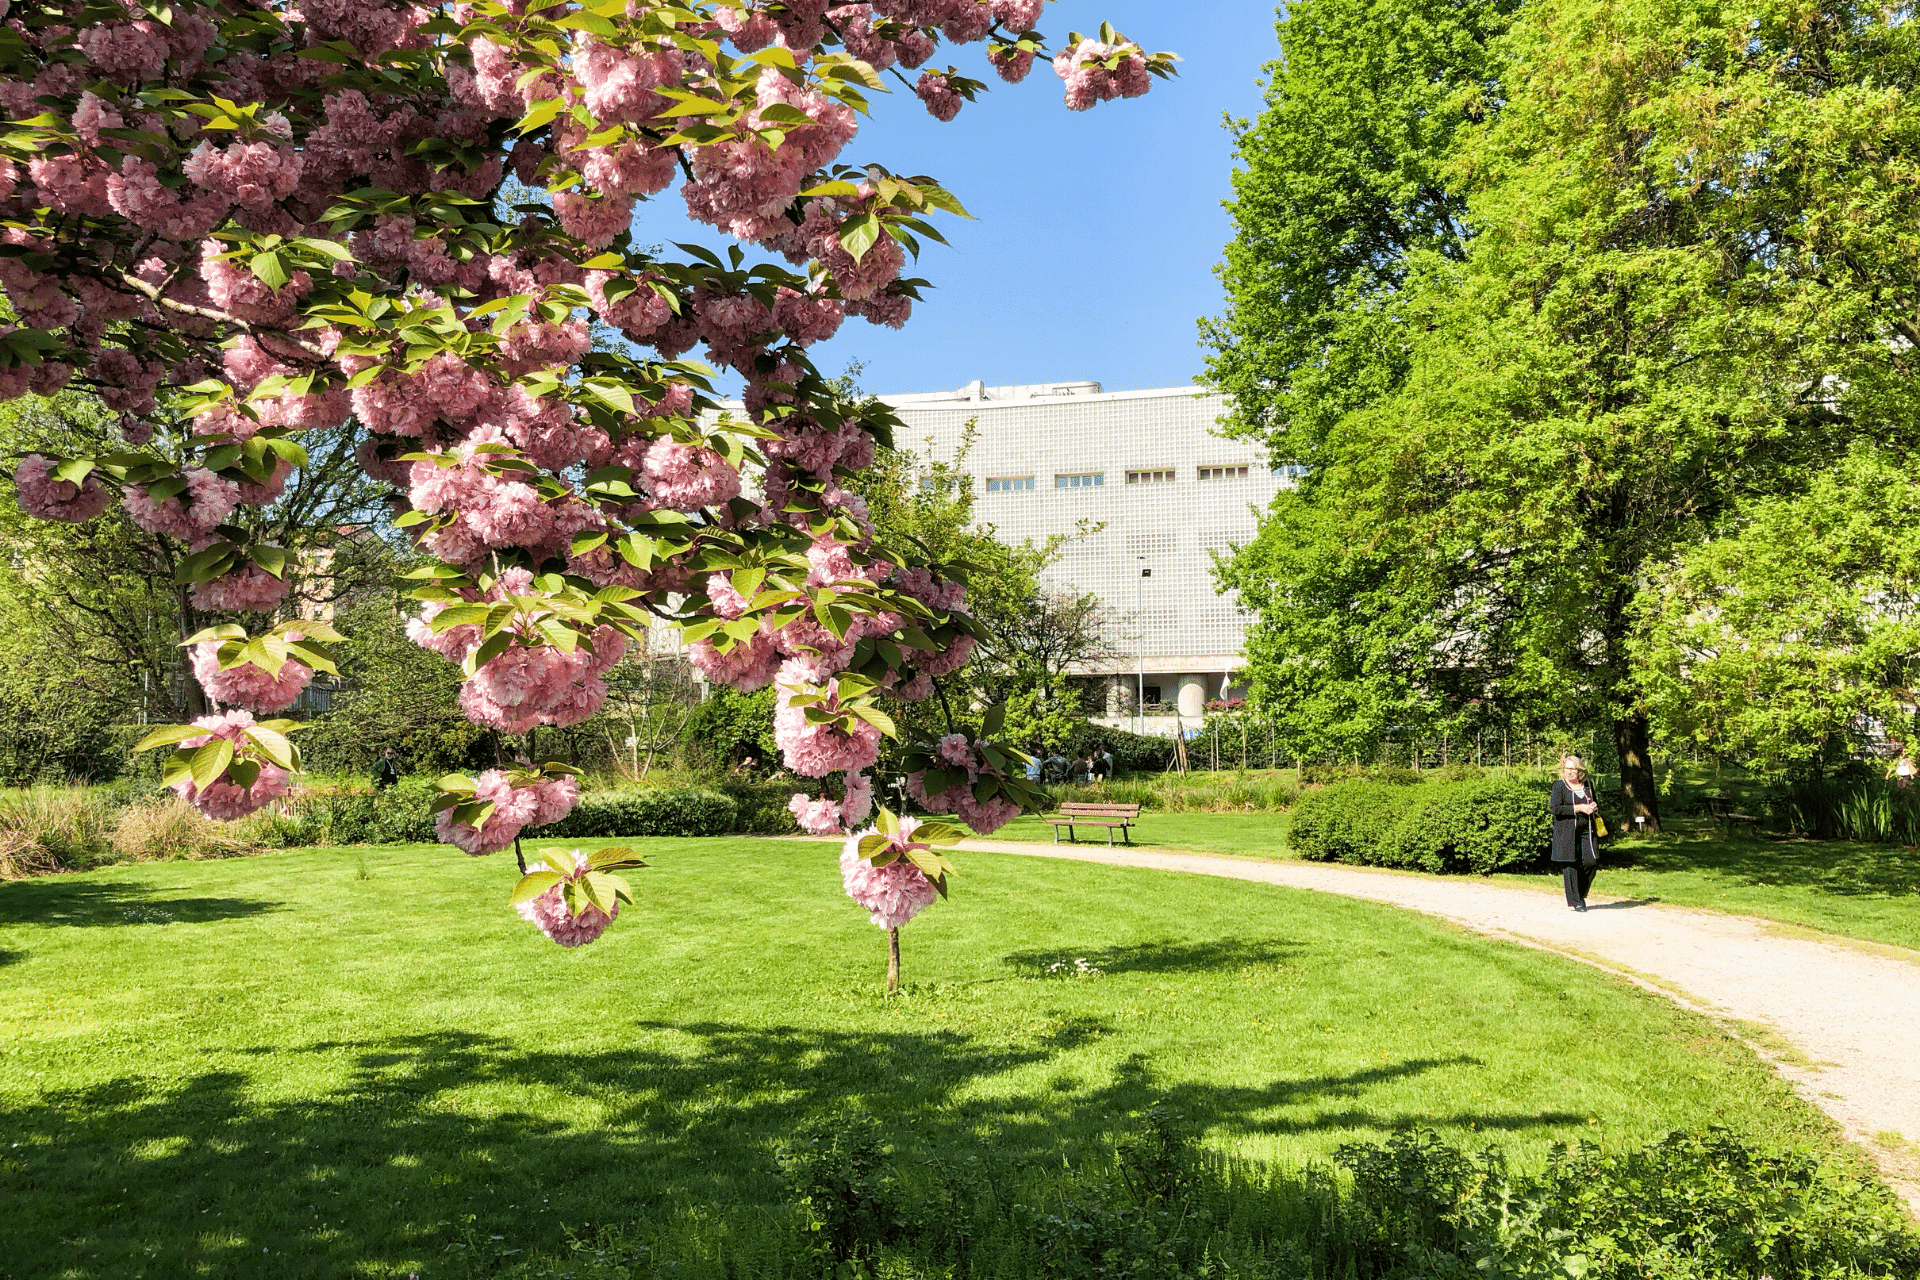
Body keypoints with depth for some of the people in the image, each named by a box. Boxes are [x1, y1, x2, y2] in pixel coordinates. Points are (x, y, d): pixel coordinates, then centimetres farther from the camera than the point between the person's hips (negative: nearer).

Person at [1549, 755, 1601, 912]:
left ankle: (1581, 894, 18)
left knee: (1591, 862, -4)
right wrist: (1579, 808, -14)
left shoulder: (1588, 785, 14)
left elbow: (1595, 803, 28)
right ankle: (1574, 901, 4)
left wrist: (1594, 806, 3)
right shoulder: (1559, 785, -1)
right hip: (1566, 830, -4)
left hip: (1586, 829, 4)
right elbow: (1555, 808, -12)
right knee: (1570, 864, -4)